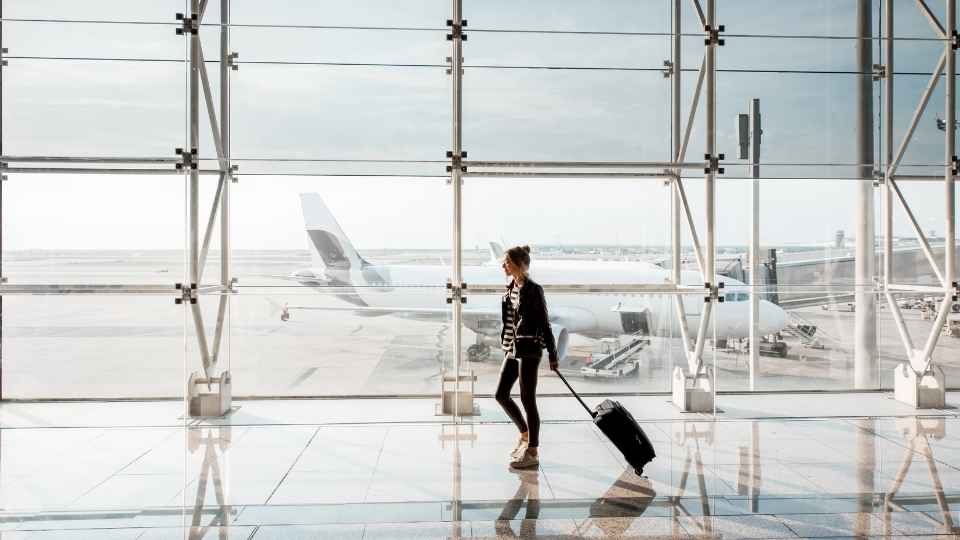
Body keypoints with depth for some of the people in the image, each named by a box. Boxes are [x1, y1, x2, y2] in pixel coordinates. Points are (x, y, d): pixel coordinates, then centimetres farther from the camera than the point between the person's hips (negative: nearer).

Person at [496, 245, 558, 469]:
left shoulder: (533, 290, -14)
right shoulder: (511, 288, 10)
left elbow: (544, 323, -13)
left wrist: (552, 354, -12)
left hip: (529, 350, -8)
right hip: (513, 349, 8)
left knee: (527, 399, -1)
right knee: (501, 394, 11)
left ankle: (533, 452, 10)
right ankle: (525, 434, 30)